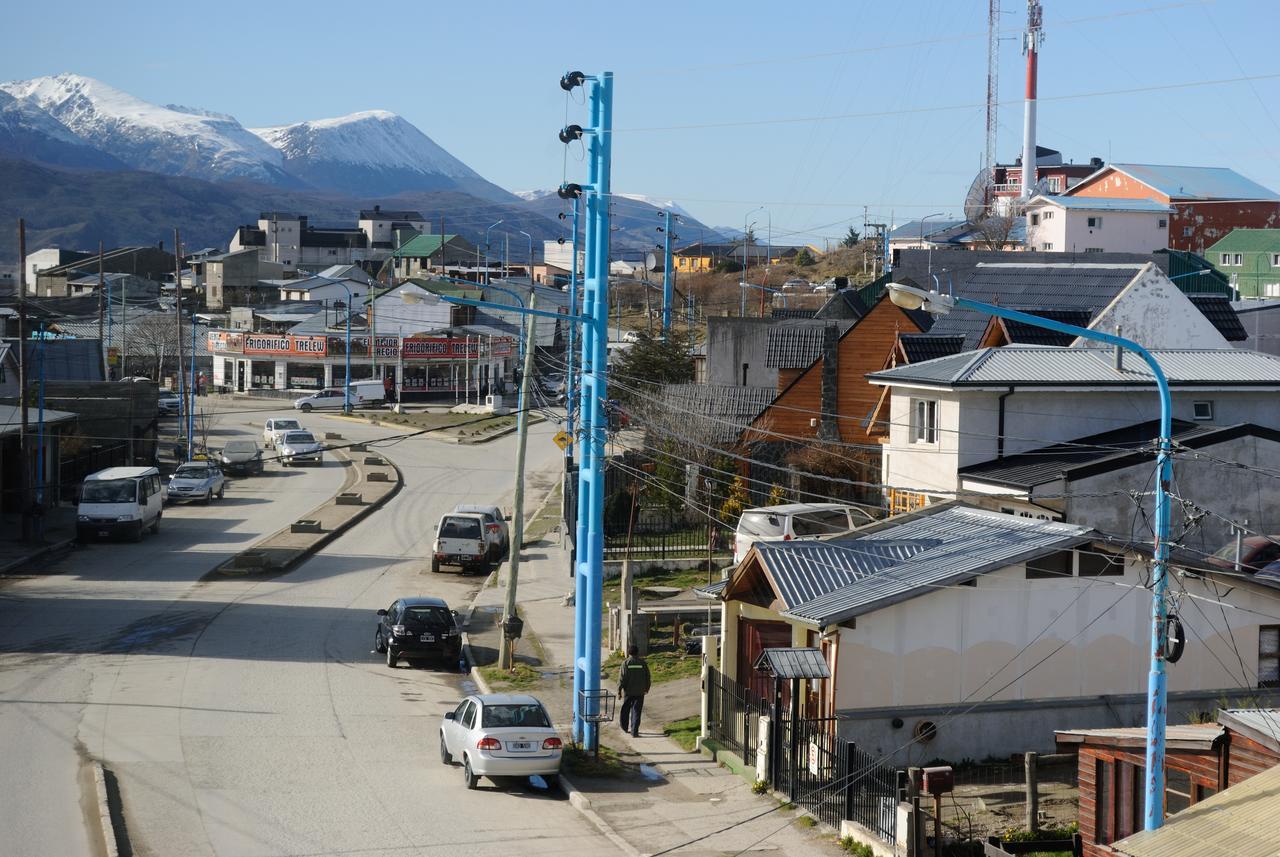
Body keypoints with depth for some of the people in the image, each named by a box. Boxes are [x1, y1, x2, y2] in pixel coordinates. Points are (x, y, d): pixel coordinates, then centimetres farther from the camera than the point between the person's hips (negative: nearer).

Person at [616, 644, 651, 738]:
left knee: (625, 710, 19)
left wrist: (619, 691, -3)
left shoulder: (625, 663, -8)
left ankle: (625, 727, 33)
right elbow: (647, 677, 5)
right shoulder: (642, 663, -2)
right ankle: (634, 731, -4)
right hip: (639, 692, 1)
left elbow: (622, 678, -9)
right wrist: (646, 688, 20)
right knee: (636, 711, 2)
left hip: (628, 691, -1)